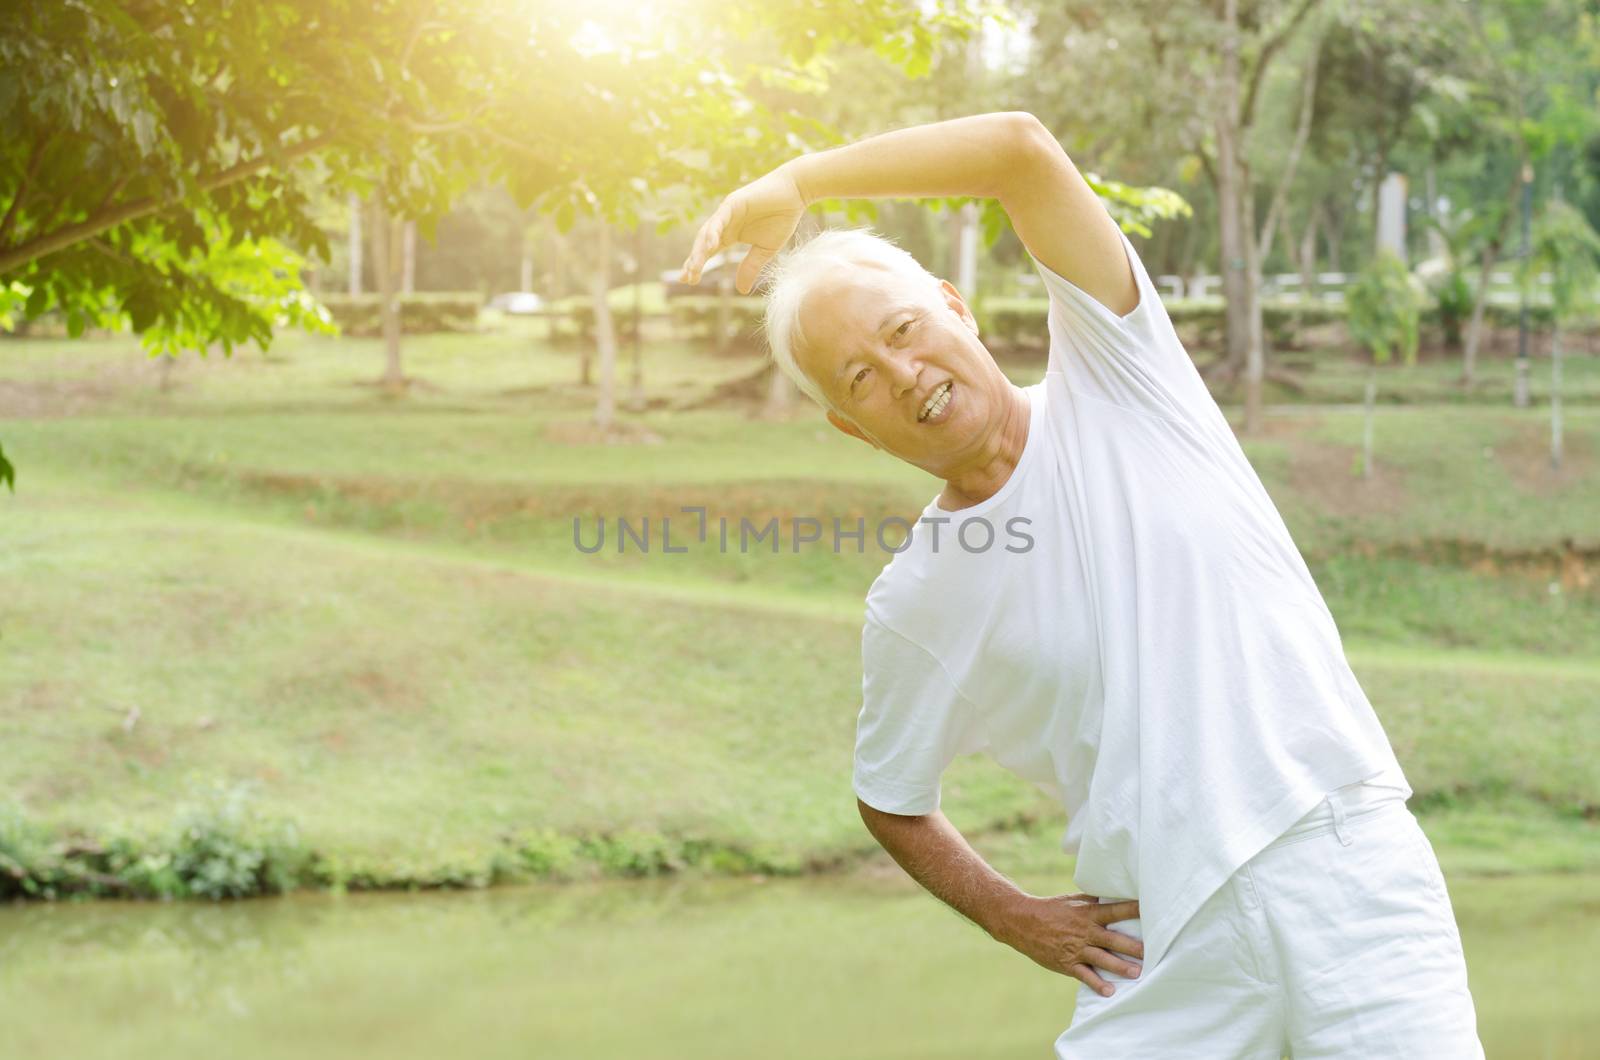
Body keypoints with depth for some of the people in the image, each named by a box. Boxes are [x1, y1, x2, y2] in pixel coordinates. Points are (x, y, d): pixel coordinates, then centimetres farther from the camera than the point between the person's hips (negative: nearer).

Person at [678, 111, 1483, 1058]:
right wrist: (1015, 919, 6)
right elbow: (890, 799, 20)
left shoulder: (1111, 384, 2)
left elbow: (1024, 147, -11)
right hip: (1168, 943, 2)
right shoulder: (914, 609, 6)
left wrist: (796, 182, -7)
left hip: (1347, 864, -1)